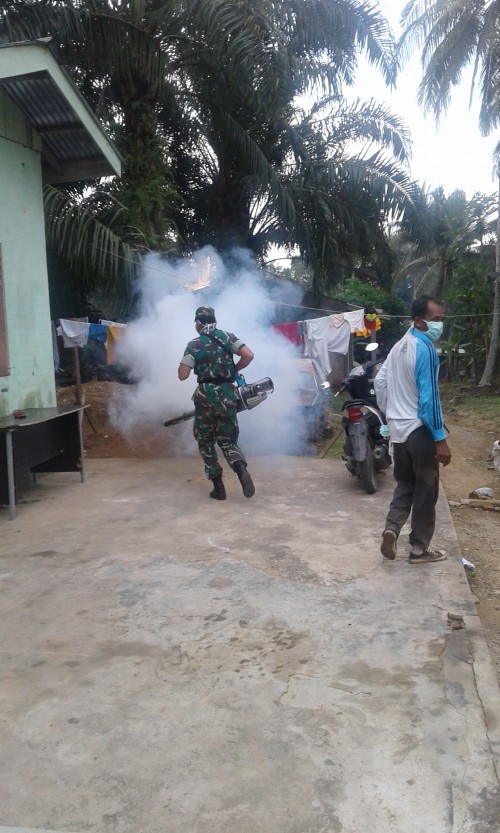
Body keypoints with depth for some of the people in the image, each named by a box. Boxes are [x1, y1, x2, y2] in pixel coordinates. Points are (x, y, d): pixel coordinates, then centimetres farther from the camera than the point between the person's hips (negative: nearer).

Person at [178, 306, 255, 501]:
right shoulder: (228, 337, 5)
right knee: (228, 441, 12)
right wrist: (234, 370, 9)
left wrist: (187, 361, 12)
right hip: (227, 395, 2)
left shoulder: (194, 345, -3)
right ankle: (241, 470, -17)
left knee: (206, 442, 13)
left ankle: (218, 486, 9)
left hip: (206, 396, -2)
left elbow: (182, 375, -8)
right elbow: (249, 355, -6)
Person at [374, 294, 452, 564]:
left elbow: (379, 382, 14)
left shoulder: (400, 345, 9)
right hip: (420, 430, -8)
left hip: (398, 428, 8)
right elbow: (429, 397, -22)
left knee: (404, 483, 19)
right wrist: (441, 438, -19)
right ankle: (419, 548, 14)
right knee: (425, 490, 5)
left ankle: (392, 528, 2)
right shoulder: (426, 349, -18)